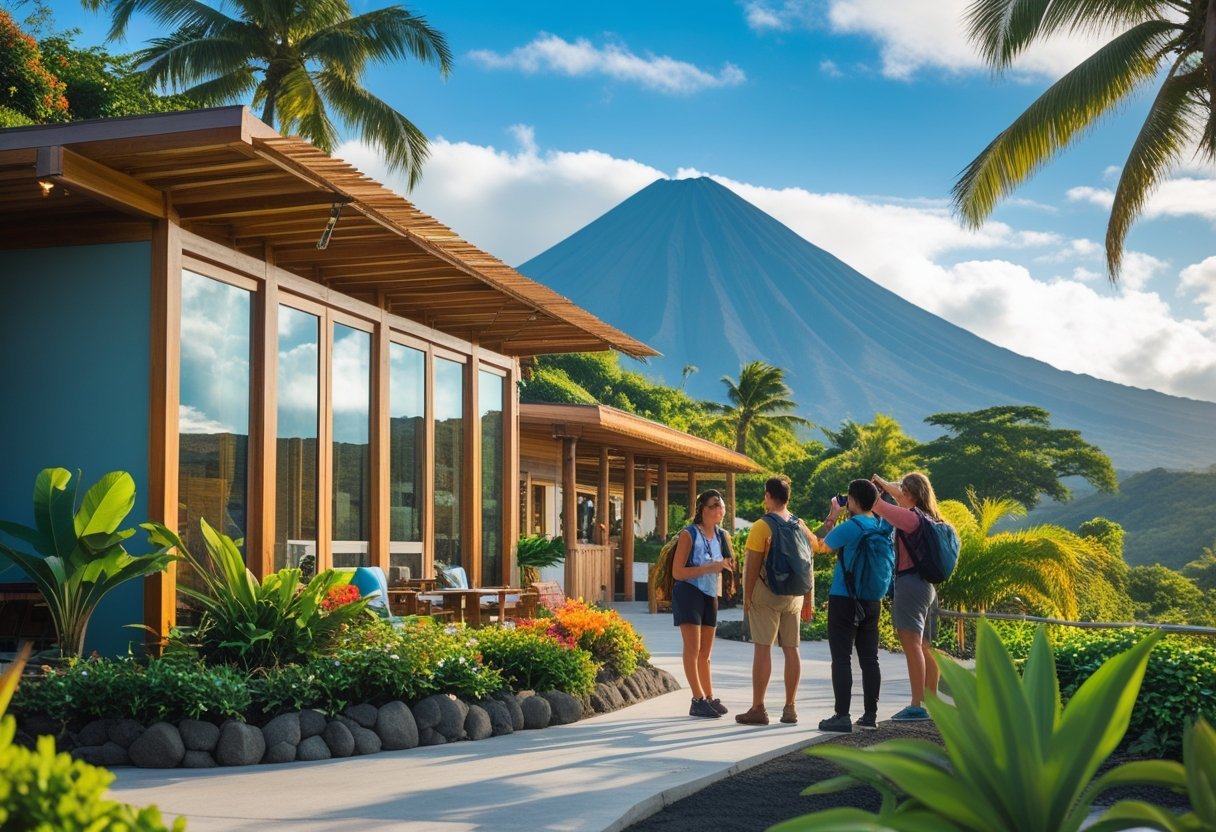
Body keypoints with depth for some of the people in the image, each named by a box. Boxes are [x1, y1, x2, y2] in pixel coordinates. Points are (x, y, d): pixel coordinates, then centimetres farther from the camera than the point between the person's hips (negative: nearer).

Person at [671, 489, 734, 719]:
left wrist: (726, 565, -1)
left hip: (710, 596, 7)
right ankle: (698, 700, -7)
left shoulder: (721, 536, 6)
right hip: (689, 593, -7)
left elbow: (728, 564, 22)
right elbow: (677, 572, -16)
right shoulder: (689, 535, -12)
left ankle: (709, 697, 18)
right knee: (693, 648, -9)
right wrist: (708, 568, -21)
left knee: (705, 652, 13)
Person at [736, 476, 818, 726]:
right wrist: (809, 600, 16)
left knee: (762, 648, -4)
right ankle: (789, 708, 12)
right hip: (794, 594, 5)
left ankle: (758, 708, -4)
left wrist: (747, 598, -6)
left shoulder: (762, 526, -10)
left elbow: (753, 566, -13)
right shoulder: (800, 526, 7)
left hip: (766, 593, -5)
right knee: (791, 649, 8)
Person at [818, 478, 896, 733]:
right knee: (869, 659, 10)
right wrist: (834, 521, 15)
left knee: (841, 659, -2)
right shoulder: (884, 527, 4)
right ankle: (870, 715, 13)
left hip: (844, 600, -7)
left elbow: (827, 544, -2)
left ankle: (842, 716, -4)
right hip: (872, 602, 7)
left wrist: (833, 515, 10)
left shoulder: (852, 526, -17)